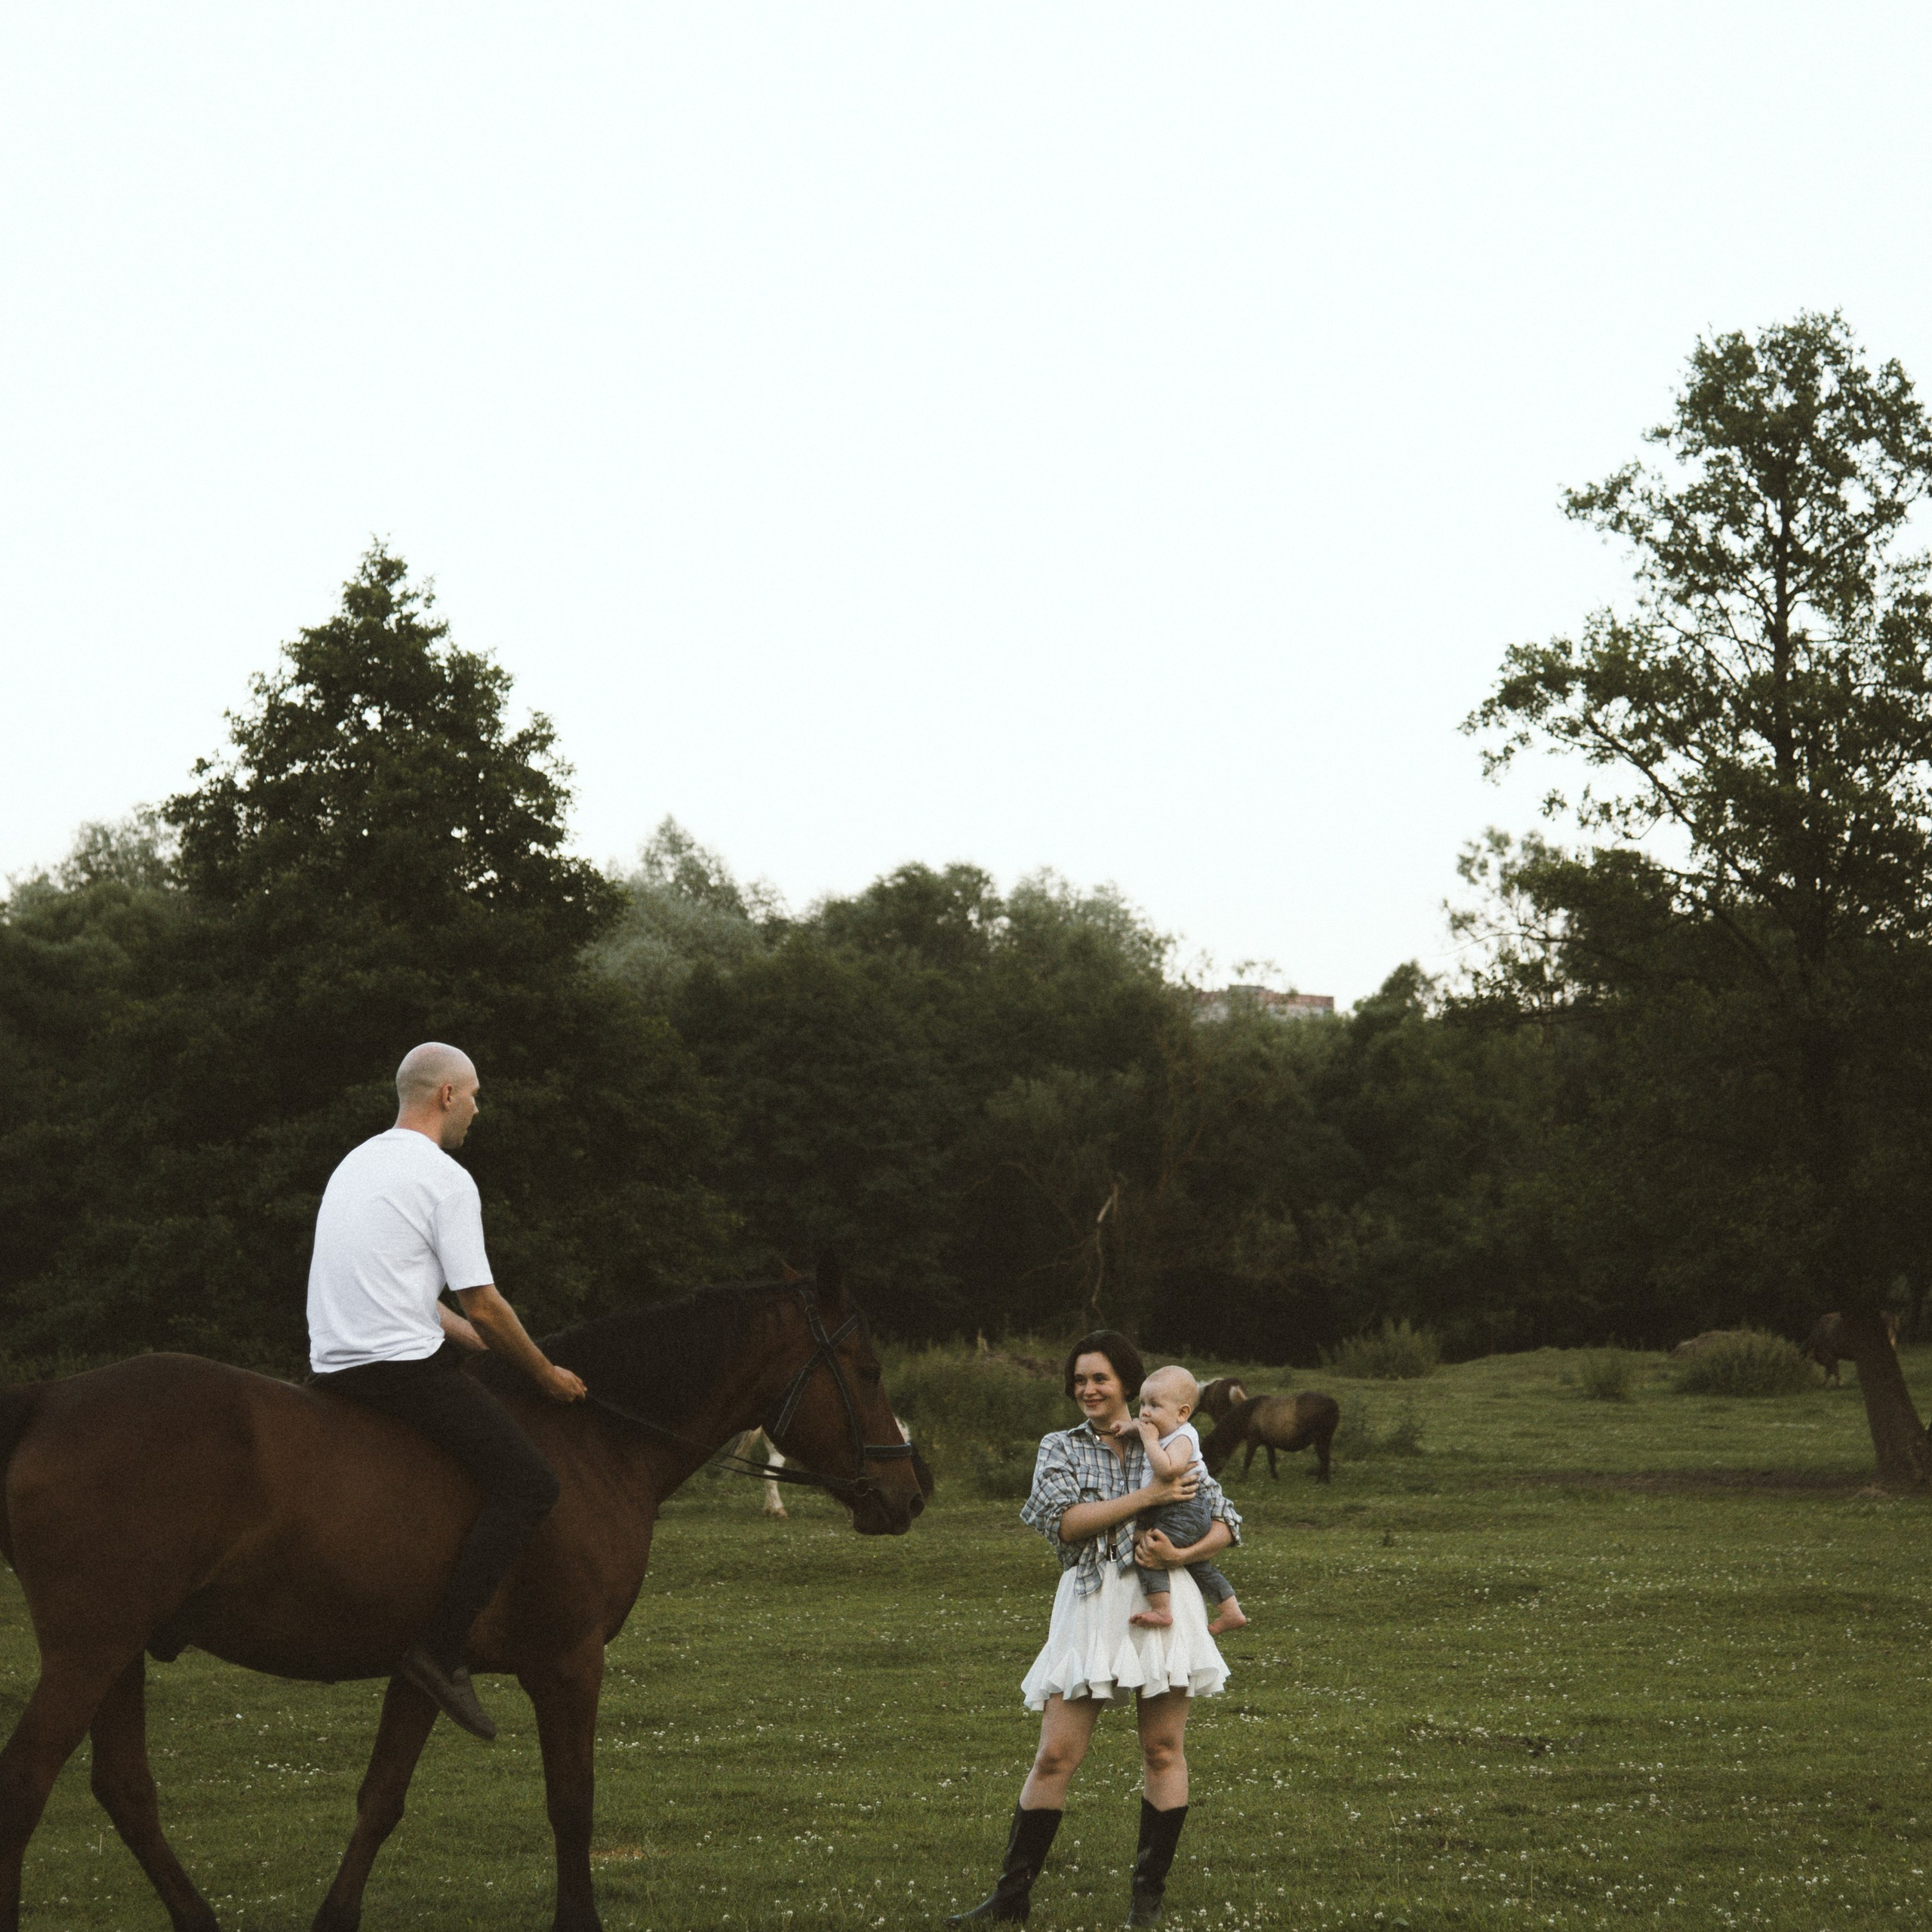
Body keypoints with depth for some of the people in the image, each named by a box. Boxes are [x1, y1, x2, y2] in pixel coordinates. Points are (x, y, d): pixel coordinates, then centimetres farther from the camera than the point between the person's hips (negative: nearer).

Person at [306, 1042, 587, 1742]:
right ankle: (439, 1649, -19)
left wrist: (485, 1344, 27)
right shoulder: (446, 1179, -7)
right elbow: (481, 1304, -9)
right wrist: (545, 1373, 4)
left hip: (333, 1365, 10)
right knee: (530, 1484, -9)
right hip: (402, 1368, -9)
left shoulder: (356, 1163, 20)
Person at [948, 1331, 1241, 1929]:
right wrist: (1148, 1497, -11)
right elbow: (1063, 1520, -8)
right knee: (1056, 1755, -2)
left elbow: (1226, 1522, 7)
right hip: (1090, 1605, 0)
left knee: (1163, 1749, 1)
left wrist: (1182, 1554, -12)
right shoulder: (1060, 1448, 10)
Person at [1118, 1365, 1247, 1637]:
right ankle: (1231, 1612, 29)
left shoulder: (1182, 1438, -19)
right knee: (1199, 1567, 22)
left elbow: (1167, 1468, -36)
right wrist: (1132, 1427, 12)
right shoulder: (1168, 1431, 11)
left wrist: (1150, 1440, -26)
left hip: (1183, 1511, -11)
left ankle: (1161, 1611, -20)